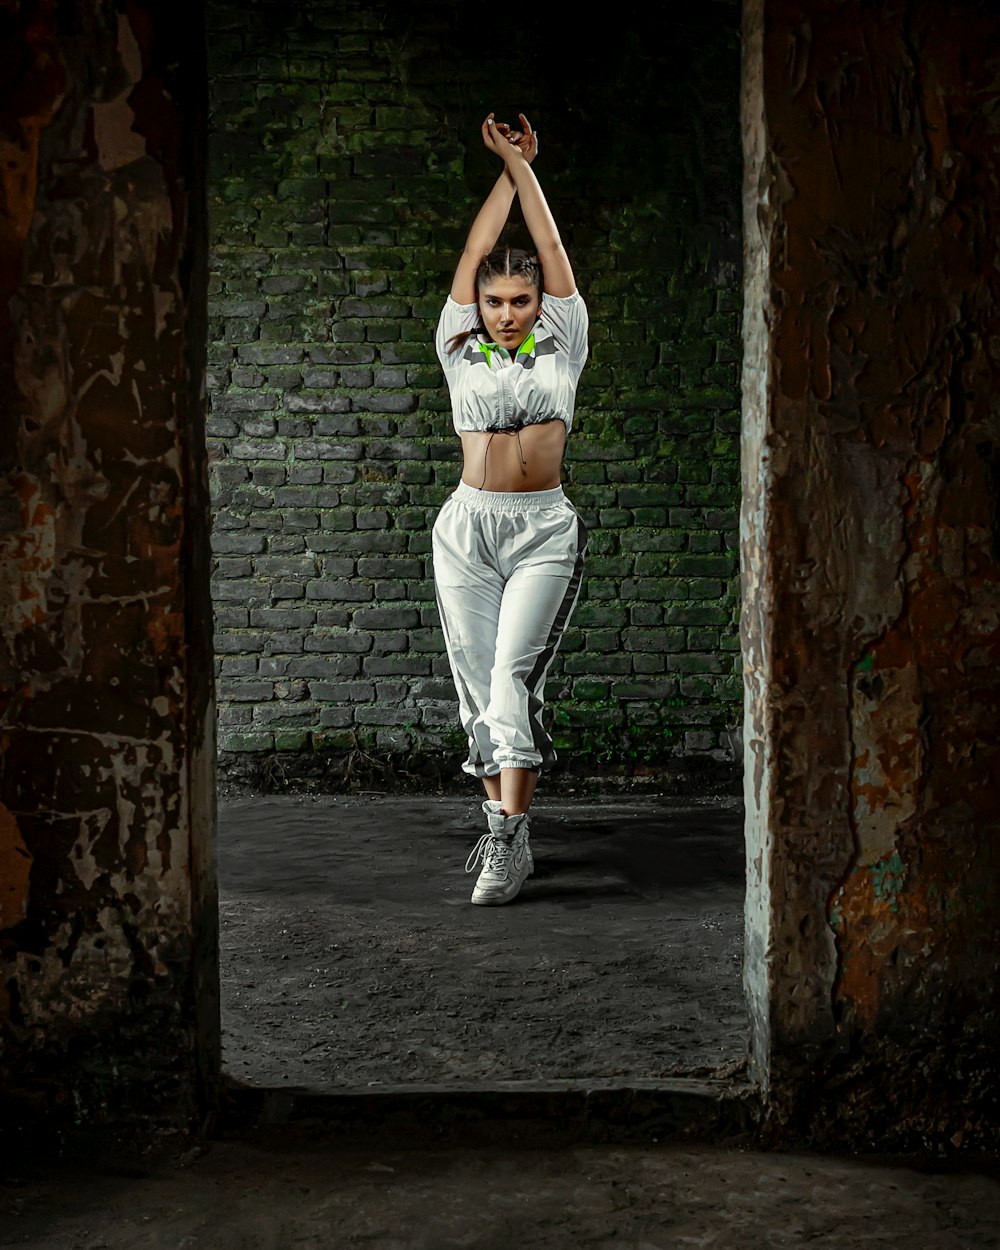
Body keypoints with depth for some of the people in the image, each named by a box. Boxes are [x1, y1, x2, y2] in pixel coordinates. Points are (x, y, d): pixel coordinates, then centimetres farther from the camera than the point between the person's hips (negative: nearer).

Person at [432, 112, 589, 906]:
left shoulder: (562, 347, 9)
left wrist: (524, 166, 14)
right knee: (478, 683, 2)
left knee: (514, 676, -15)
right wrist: (504, 171, 16)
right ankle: (505, 824, 13)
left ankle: (508, 841, -18)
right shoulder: (462, 353, 11)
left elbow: (552, 254, 8)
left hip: (544, 528, -2)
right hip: (469, 527, 2)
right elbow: (472, 258, 10)